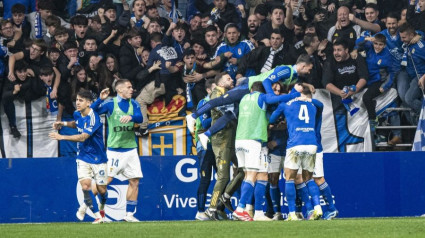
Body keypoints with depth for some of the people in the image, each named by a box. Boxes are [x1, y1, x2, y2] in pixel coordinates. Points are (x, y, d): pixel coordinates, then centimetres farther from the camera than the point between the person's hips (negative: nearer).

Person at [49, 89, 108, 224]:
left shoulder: (93, 118, -23)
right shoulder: (77, 114, 0)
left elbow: (82, 137, -32)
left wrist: (61, 137, -35)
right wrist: (64, 124, 8)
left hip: (97, 158, -5)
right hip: (83, 157, 5)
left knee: (101, 189, 4)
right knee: (85, 185, -15)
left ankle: (101, 207, 39)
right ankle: (97, 216, -5)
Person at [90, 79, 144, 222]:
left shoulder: (133, 104, 8)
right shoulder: (110, 103, -5)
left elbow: (140, 118, -7)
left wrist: (131, 117, -28)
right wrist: (100, 99, -29)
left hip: (130, 149, 5)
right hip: (114, 150, -5)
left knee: (134, 181, 2)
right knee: (106, 179, -11)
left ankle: (129, 214, 10)